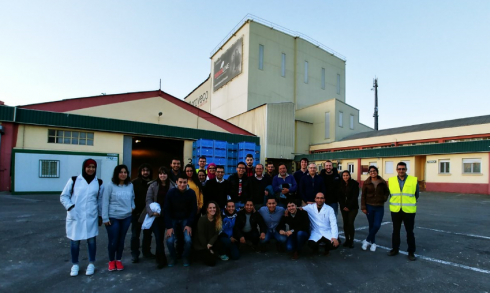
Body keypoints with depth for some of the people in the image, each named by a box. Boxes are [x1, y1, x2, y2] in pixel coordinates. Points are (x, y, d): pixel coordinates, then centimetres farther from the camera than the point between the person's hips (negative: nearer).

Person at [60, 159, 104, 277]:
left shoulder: (99, 183, 3)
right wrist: (70, 207, -12)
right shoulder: (74, 180, -3)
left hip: (91, 217, 1)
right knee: (74, 241, 9)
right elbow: (63, 196, 3)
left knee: (91, 240, 8)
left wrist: (100, 216, 11)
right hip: (75, 217, -1)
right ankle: (75, 265, 29)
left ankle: (91, 264, 26)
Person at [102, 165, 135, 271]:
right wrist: (105, 218, -10)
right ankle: (111, 261, 26)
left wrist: (133, 207, 0)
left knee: (121, 240, 13)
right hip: (113, 218, -3)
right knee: (113, 241, 2)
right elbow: (105, 202, -9)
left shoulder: (130, 185, 2)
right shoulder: (110, 186, -11)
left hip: (126, 217, 4)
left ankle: (118, 260, 31)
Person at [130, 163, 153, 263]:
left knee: (148, 234, 14)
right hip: (137, 213, -2)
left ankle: (146, 251, 29)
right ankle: (134, 254, 18)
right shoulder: (135, 182, -4)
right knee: (135, 234, 6)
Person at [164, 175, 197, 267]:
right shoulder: (171, 192, -15)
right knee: (170, 240, -16)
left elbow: (194, 210, -7)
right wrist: (169, 226, -15)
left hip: (186, 219, 0)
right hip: (173, 219, 0)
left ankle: (185, 257, 13)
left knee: (188, 240, -18)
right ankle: (173, 257, 16)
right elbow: (166, 210, -11)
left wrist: (189, 224, -14)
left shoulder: (191, 193, -14)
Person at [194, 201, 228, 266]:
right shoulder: (202, 219, -17)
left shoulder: (217, 219, -3)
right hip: (200, 245, -4)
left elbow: (216, 234, -7)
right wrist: (208, 248, -12)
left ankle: (221, 254, 4)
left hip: (211, 243, 4)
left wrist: (210, 243, -24)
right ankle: (204, 254, 10)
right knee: (211, 262, -19)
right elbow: (201, 235, -15)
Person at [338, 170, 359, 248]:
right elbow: (339, 196, 4)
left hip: (353, 207, -3)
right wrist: (343, 206, -7)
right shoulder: (340, 184, 5)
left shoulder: (354, 184, -5)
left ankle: (351, 241, 3)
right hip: (343, 207, 3)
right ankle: (347, 240, 14)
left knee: (350, 223, -9)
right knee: (345, 223, 4)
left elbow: (355, 196, -9)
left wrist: (348, 206, -12)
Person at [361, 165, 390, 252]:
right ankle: (373, 242, 24)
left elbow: (387, 192, 15)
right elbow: (363, 195, -1)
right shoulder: (366, 183, -3)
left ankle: (367, 240, 12)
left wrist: (384, 199, -2)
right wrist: (363, 207, -5)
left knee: (377, 225, -6)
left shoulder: (382, 182, -1)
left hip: (379, 207, 1)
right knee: (371, 225, 8)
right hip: (369, 206, 0)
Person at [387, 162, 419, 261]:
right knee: (396, 231, 14)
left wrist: (409, 204, 8)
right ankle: (395, 249, 28)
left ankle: (411, 252, 22)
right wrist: (395, 203, 9)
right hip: (395, 211, 2)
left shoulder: (414, 180, -6)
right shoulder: (391, 180, 0)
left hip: (409, 211, -2)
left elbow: (416, 195, 5)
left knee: (410, 232, 7)